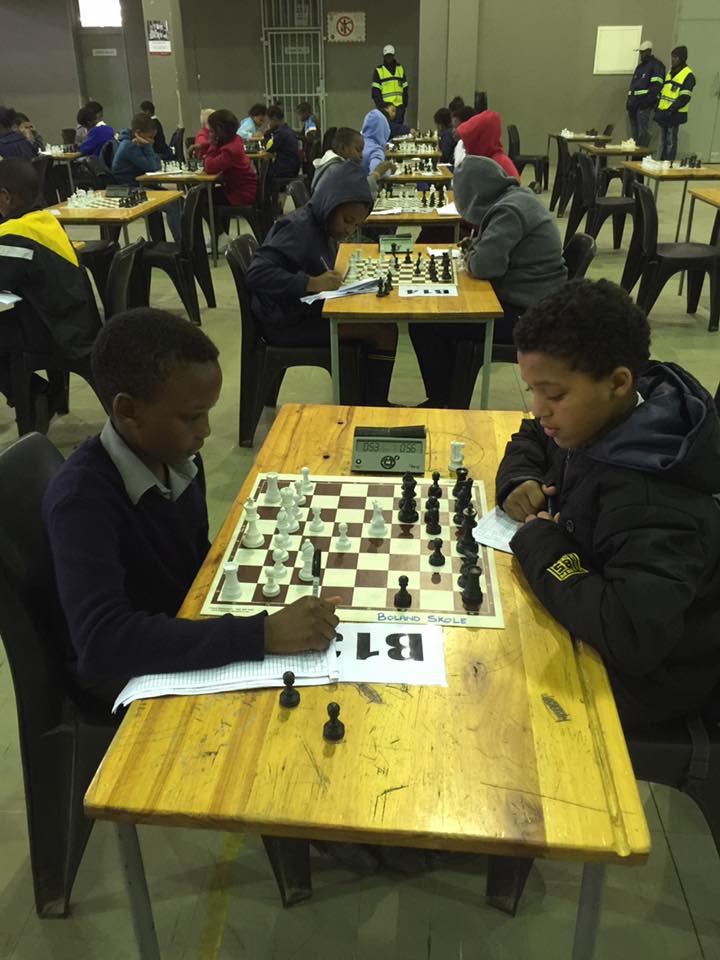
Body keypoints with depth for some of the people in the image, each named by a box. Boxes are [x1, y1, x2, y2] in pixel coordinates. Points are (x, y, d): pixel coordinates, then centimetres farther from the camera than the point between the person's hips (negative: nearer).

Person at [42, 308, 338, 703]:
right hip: (131, 681, -6)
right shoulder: (82, 499, -29)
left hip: (191, 650, 6)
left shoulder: (177, 459, -8)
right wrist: (263, 634, -42)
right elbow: (102, 643, -40)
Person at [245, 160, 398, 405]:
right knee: (384, 332, -15)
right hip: (289, 323, -10)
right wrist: (312, 283, -31)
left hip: (309, 310, 10)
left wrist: (336, 276, -2)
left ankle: (371, 402, 12)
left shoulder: (320, 226, 9)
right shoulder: (297, 227, -18)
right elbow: (257, 273, -27)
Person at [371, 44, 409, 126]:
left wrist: (405, 104, 7)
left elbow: (405, 89, 14)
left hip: (399, 106, 3)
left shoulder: (400, 69, 13)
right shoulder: (378, 70, 2)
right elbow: (375, 91, -2)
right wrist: (380, 105, -10)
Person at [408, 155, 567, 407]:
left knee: (423, 325, -10)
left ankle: (440, 403, 6)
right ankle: (453, 399, 22)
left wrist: (470, 260, -7)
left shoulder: (508, 211, -19)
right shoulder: (518, 196, 11)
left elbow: (485, 265, -30)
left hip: (525, 314, -10)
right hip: (534, 303, 10)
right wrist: (477, 244, 7)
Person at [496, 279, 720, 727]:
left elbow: (631, 638, -45)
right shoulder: (600, 418, -8)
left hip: (644, 675, -8)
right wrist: (518, 480, -11)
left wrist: (539, 544, -31)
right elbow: (531, 438, 13)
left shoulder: (653, 504, -36)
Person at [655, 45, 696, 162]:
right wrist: (658, 108, 12)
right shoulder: (670, 72, 17)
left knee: (671, 143, -5)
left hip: (674, 115, -8)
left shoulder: (688, 75, -8)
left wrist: (670, 110, -22)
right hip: (663, 114, 8)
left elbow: (684, 98, -15)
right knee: (664, 142, 12)